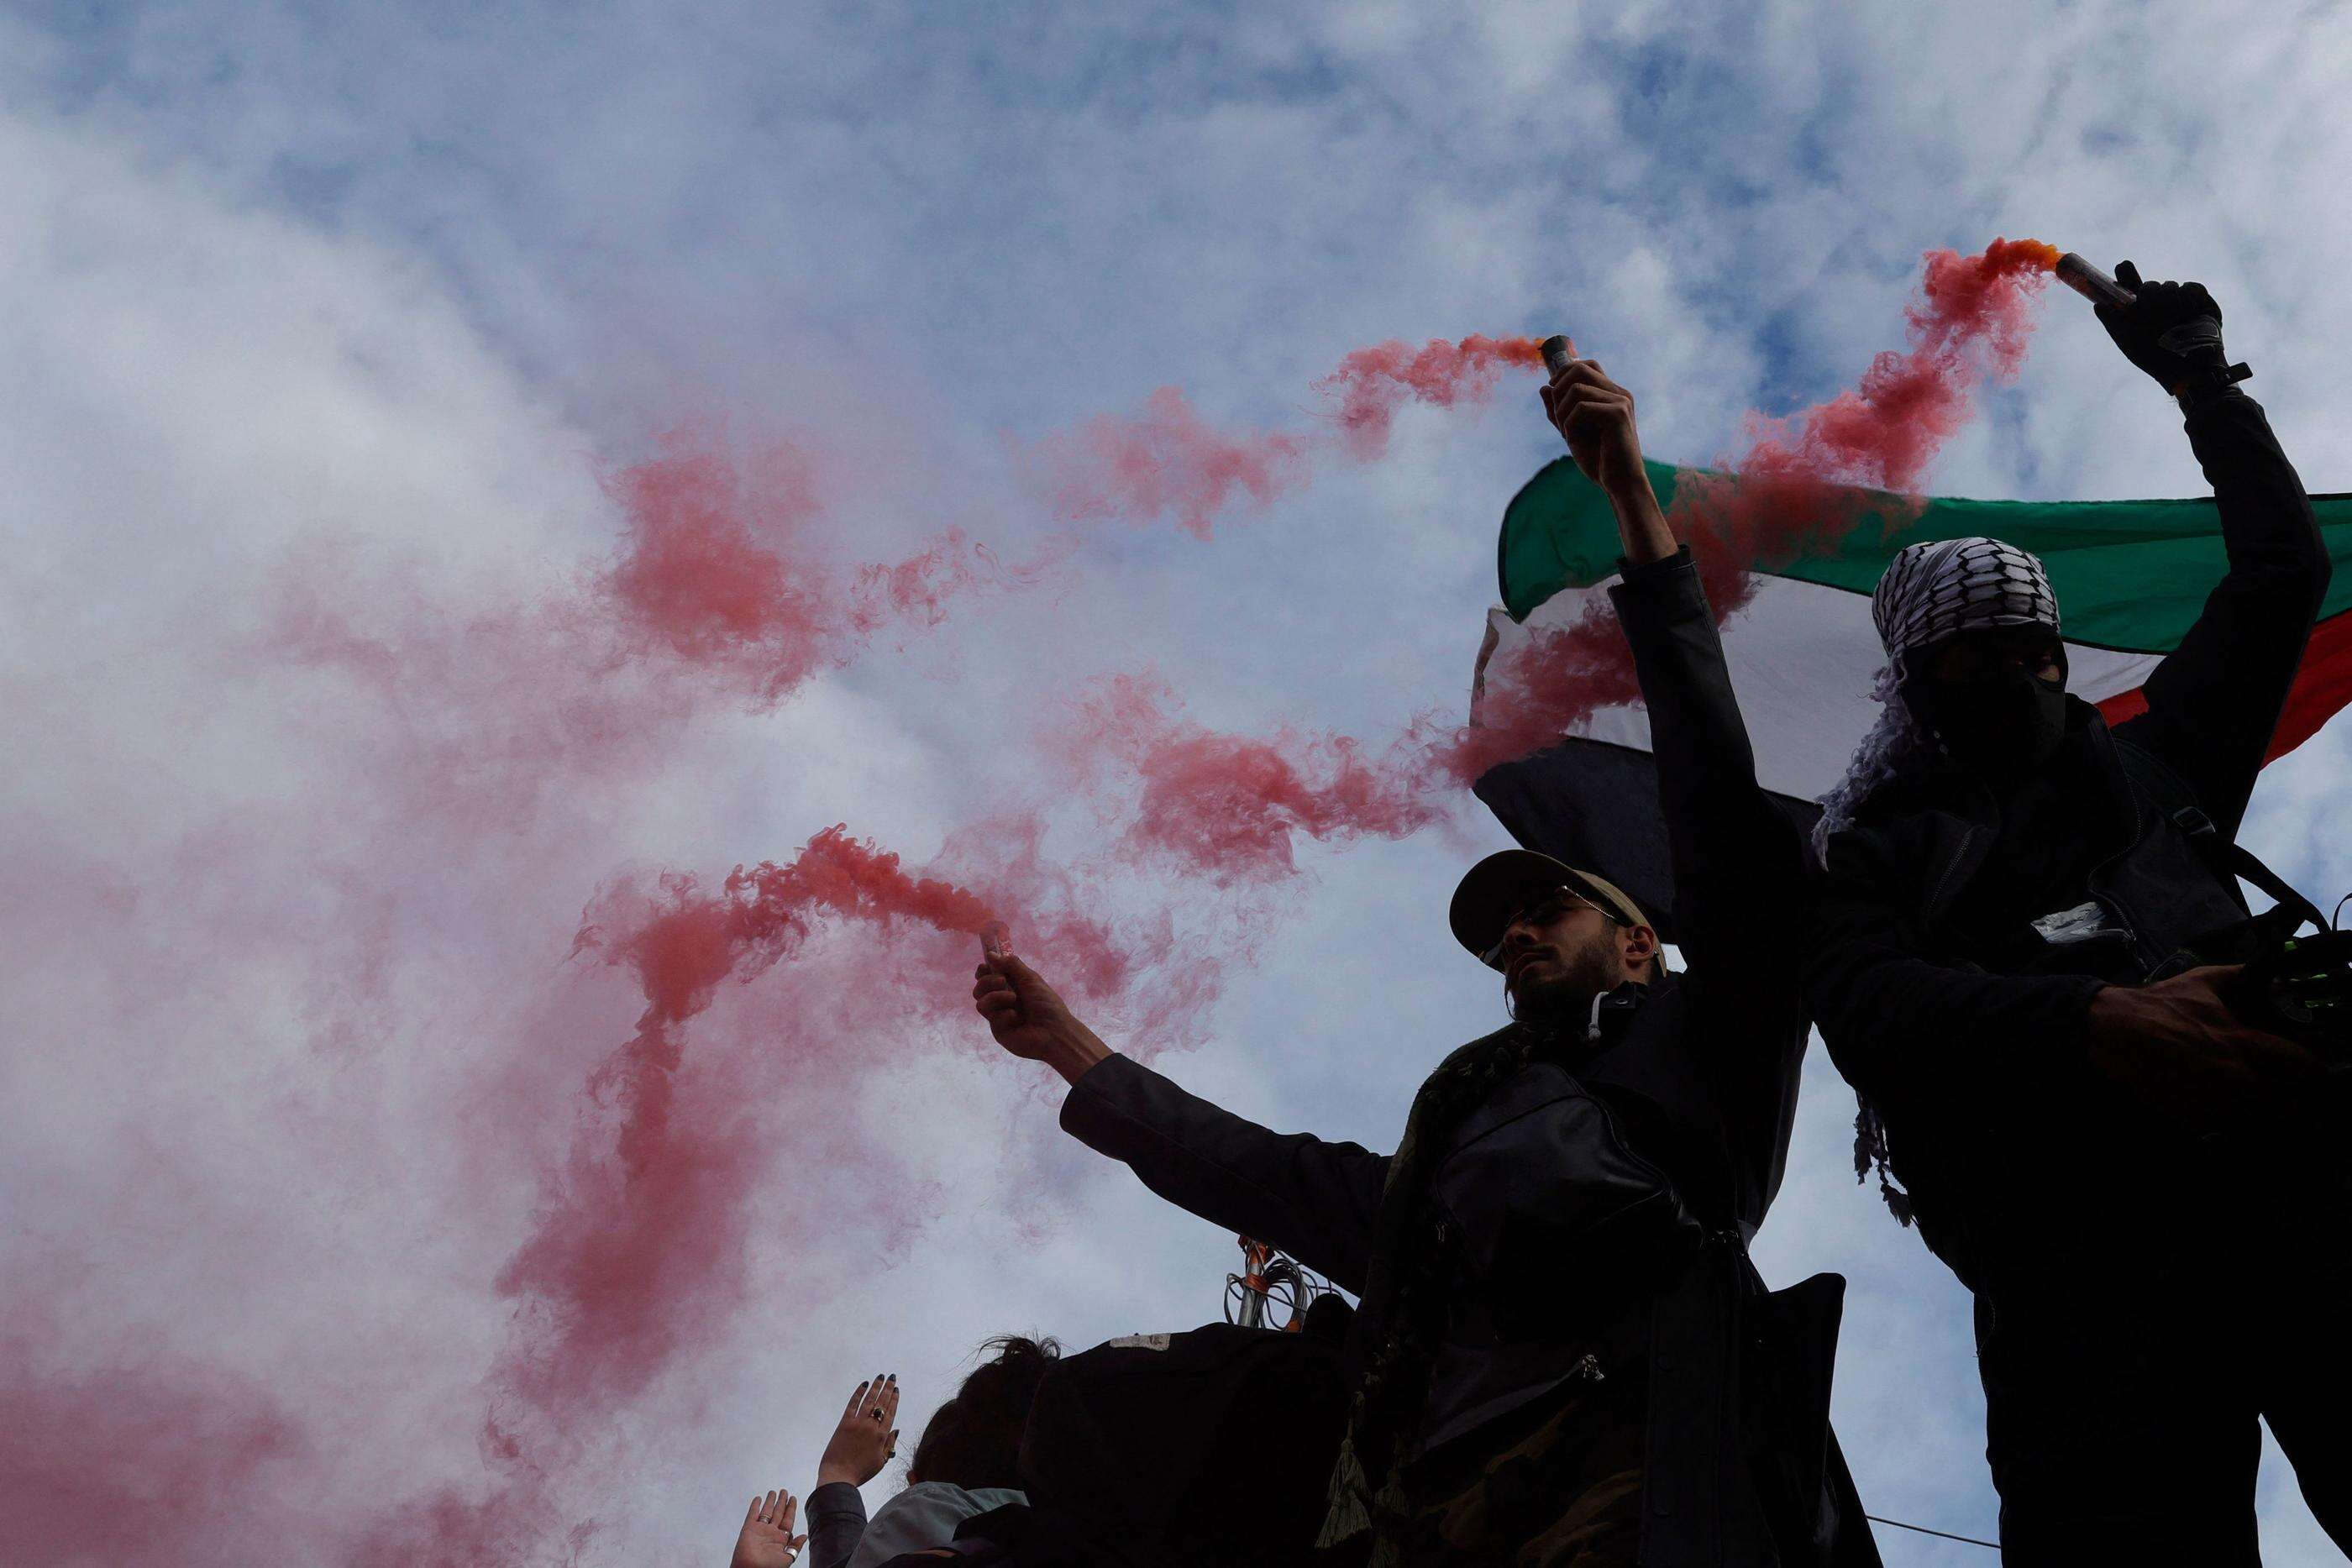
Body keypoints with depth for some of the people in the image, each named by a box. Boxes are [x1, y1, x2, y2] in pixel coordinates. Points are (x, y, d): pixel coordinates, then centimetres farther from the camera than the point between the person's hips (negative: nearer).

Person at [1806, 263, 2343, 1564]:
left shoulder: (2147, 761, 36)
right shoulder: (1882, 848, 25)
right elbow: (1866, 1007, 3)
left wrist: (2203, 381, 48)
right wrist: (2095, 1024, -14)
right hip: (2069, 1209, -2)